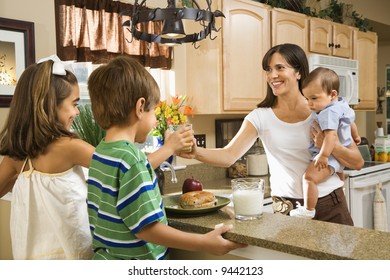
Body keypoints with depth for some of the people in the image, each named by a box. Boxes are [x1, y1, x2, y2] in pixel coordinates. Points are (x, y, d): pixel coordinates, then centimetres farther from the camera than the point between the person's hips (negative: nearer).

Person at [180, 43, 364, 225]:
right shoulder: (260, 117, -4)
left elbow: (357, 163, -1)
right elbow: (229, 155, -18)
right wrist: (196, 152, -36)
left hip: (330, 205, 1)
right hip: (287, 209, 0)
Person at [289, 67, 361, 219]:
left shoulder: (328, 113, -24)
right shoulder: (342, 105, 8)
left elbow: (331, 134, -36)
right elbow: (351, 122, 25)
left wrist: (324, 155, -42)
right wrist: (355, 136, 41)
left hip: (331, 156, -11)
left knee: (309, 177, -27)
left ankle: (308, 210, -23)